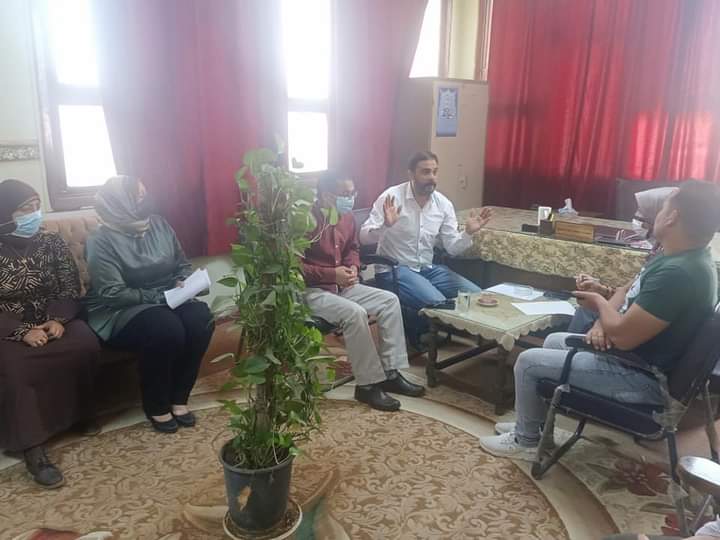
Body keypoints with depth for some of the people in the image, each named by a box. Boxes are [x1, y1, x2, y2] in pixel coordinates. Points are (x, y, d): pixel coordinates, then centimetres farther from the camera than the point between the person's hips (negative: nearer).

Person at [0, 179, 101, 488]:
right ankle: (32, 447, -28)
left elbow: (70, 290, 2)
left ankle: (78, 416, -8)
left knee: (85, 345, -28)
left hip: (54, 320, 2)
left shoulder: (53, 244, 5)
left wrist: (57, 319, -17)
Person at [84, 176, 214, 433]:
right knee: (166, 328, -35)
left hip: (166, 299, 6)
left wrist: (183, 283, -9)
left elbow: (183, 265, 13)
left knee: (200, 319, -25)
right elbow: (112, 293, -20)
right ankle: (157, 406, -11)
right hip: (119, 311, -5)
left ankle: (179, 398, -9)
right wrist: (160, 296, -25)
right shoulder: (101, 241, -13)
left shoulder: (159, 224, 4)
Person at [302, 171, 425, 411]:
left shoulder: (347, 217, 4)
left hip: (341, 285, 8)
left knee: (389, 300, -6)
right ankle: (368, 385, -18)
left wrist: (353, 267, 0)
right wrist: (331, 274, -23)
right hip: (311, 290, -8)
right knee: (354, 313, -32)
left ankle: (390, 373, -3)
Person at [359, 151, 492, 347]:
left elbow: (453, 248, 3)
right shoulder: (391, 197, -13)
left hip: (428, 268, 7)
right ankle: (408, 329, 4)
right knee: (437, 305, -28)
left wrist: (468, 233, -17)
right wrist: (385, 225, -37)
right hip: (394, 270, -6)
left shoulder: (443, 203, 2)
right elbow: (364, 237, -17)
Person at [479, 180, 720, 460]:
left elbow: (622, 335, -31)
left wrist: (600, 304, -10)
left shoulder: (679, 273, -31)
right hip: (638, 355, 10)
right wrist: (602, 322, -7)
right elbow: (627, 291, 13)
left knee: (528, 361, -5)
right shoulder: (678, 258, 3)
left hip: (641, 377, -10)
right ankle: (531, 423, 32)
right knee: (553, 341, 22)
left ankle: (526, 441, 18)